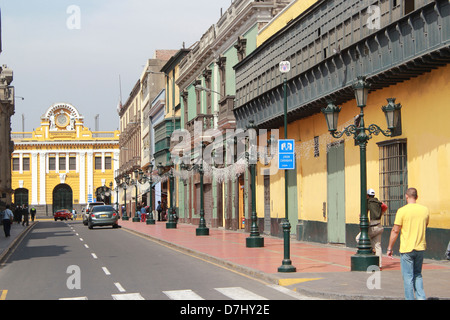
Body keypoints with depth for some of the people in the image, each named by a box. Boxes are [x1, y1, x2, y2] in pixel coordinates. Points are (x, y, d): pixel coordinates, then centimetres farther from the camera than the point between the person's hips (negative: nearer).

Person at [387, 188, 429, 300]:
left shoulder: (402, 211, -13)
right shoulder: (425, 210, 2)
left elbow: (395, 231, -11)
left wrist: (390, 248, -3)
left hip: (407, 249, -5)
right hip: (420, 248, 5)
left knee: (408, 277, 3)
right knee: (418, 275, 19)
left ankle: (410, 298, 4)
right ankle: (421, 297, 9)